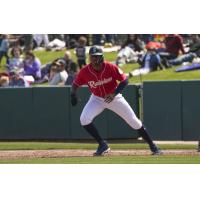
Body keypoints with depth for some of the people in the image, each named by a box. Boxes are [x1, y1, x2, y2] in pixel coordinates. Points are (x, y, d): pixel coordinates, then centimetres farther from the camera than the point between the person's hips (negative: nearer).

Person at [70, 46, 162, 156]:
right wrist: (73, 94, -29)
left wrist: (114, 94, -31)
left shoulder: (111, 67, -25)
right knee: (84, 119, -22)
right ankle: (102, 145, -6)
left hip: (114, 97, -1)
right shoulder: (85, 72, -20)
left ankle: (152, 146, 15)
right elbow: (75, 84, -7)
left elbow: (124, 80, -18)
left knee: (134, 121, -1)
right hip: (97, 99, 1)